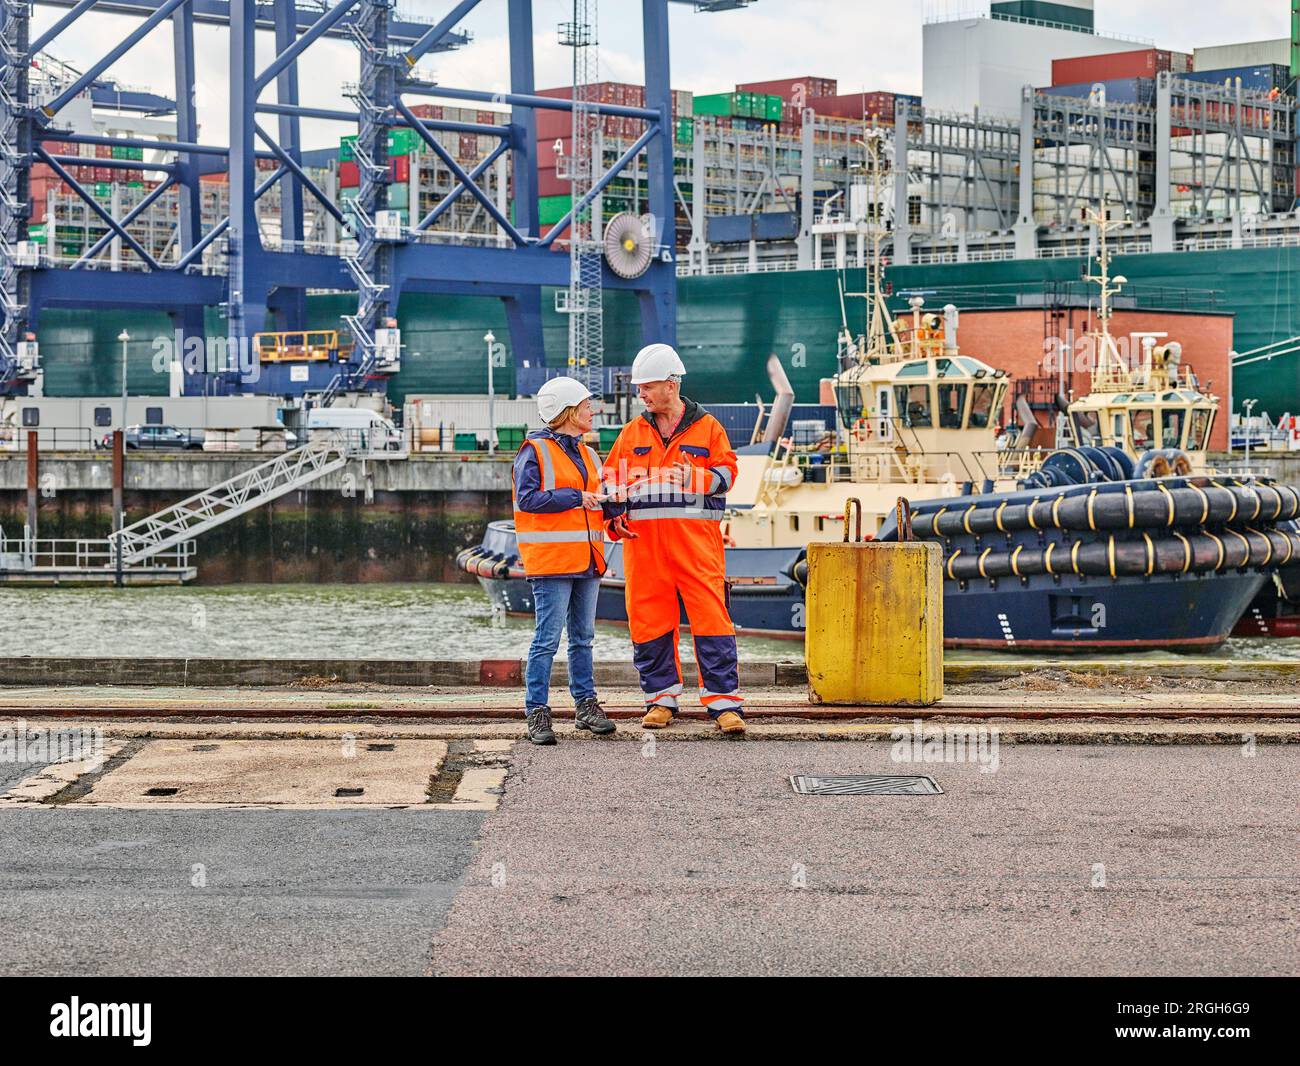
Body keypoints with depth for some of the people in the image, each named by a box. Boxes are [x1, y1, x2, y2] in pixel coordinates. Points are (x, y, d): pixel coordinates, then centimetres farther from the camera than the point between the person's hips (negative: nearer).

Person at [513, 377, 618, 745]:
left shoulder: (587, 455, 17)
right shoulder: (534, 451, -7)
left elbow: (601, 505, 21)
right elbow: (527, 497, -18)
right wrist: (575, 498, -18)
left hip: (586, 560, 8)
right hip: (550, 560, -8)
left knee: (583, 636, 13)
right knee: (548, 638, -9)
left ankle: (586, 704, 21)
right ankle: (537, 712, -6)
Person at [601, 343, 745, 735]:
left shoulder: (707, 427, 6)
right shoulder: (633, 432, 14)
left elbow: (726, 472, 2)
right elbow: (612, 479, 17)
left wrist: (695, 477, -16)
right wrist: (614, 517, 2)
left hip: (695, 533, -3)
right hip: (643, 537, 3)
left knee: (710, 615, -9)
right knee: (649, 618, 4)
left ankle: (724, 701, -7)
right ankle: (661, 697, 18)